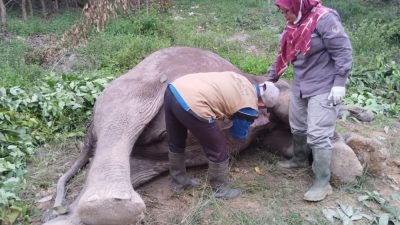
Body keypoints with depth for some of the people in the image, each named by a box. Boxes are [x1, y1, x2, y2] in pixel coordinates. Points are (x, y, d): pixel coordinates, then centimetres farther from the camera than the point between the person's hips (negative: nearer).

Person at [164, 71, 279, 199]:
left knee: (176, 144, 27)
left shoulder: (241, 80, 22)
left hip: (173, 90, 9)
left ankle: (179, 181, 46)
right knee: (218, 151, 12)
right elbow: (239, 135, 17)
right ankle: (220, 190, 30)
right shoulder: (250, 107, 3)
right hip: (192, 105, -9)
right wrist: (234, 120, 35)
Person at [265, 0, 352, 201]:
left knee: (318, 135, -8)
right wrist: (268, 81, 16)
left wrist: (339, 83, -20)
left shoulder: (324, 19, -18)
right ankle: (300, 159, 44)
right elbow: (283, 56, 15)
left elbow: (343, 52, -18)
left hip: (323, 89, -8)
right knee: (297, 127, 20)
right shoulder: (292, 25, 8)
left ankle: (322, 183, 4)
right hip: (299, 87, 8)